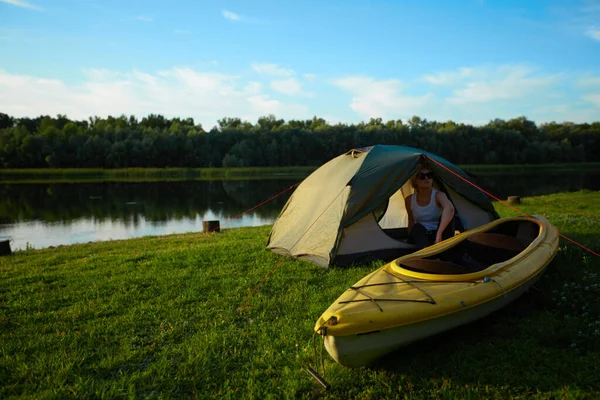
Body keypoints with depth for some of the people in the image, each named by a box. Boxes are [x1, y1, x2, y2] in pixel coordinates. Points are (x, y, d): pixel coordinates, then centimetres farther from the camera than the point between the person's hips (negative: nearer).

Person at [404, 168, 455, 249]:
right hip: (420, 236, 1)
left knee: (444, 217, -30)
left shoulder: (438, 195, -16)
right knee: (417, 228, -34)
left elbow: (450, 209, -40)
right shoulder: (409, 200, -5)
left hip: (437, 235, -1)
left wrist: (439, 233, -48)